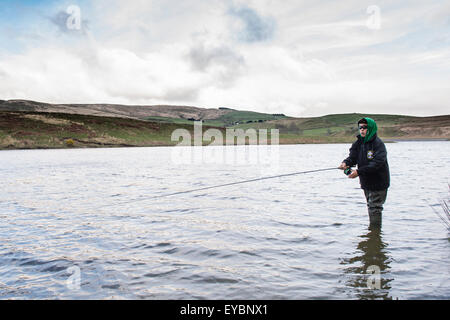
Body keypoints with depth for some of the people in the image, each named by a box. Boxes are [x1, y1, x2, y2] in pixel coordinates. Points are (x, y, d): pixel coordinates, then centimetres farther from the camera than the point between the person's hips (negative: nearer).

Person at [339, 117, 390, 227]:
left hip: (378, 182, -7)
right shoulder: (358, 143, 5)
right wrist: (346, 163, -24)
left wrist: (358, 171, -32)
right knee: (370, 207, 17)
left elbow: (377, 163, -27)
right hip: (366, 182, 7)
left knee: (375, 208, -6)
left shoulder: (378, 144, -17)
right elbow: (353, 157, 0)